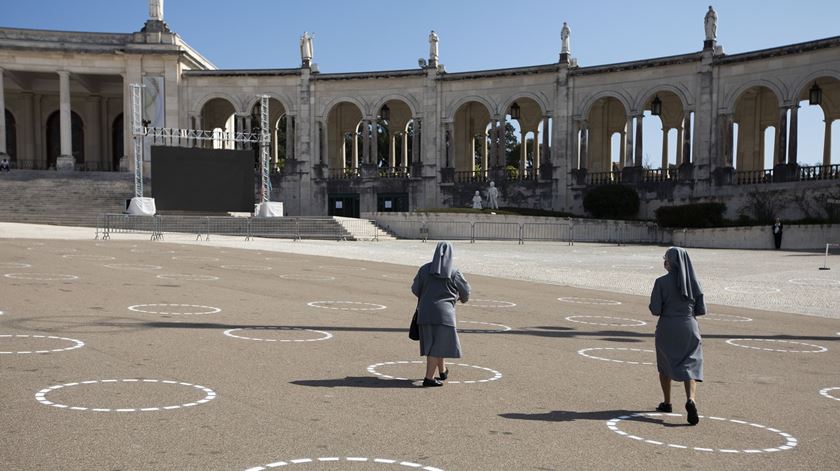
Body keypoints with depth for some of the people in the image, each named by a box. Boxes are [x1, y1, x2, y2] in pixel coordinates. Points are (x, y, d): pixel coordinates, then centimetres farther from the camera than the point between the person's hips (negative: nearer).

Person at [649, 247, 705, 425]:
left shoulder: (661, 282, -11)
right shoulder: (694, 282, -1)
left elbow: (655, 310, -13)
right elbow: (701, 310, 1)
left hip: (667, 328, -1)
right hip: (689, 328, 1)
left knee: (665, 365, 19)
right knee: (690, 367, 1)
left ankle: (667, 403, 27)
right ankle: (690, 400, -23)